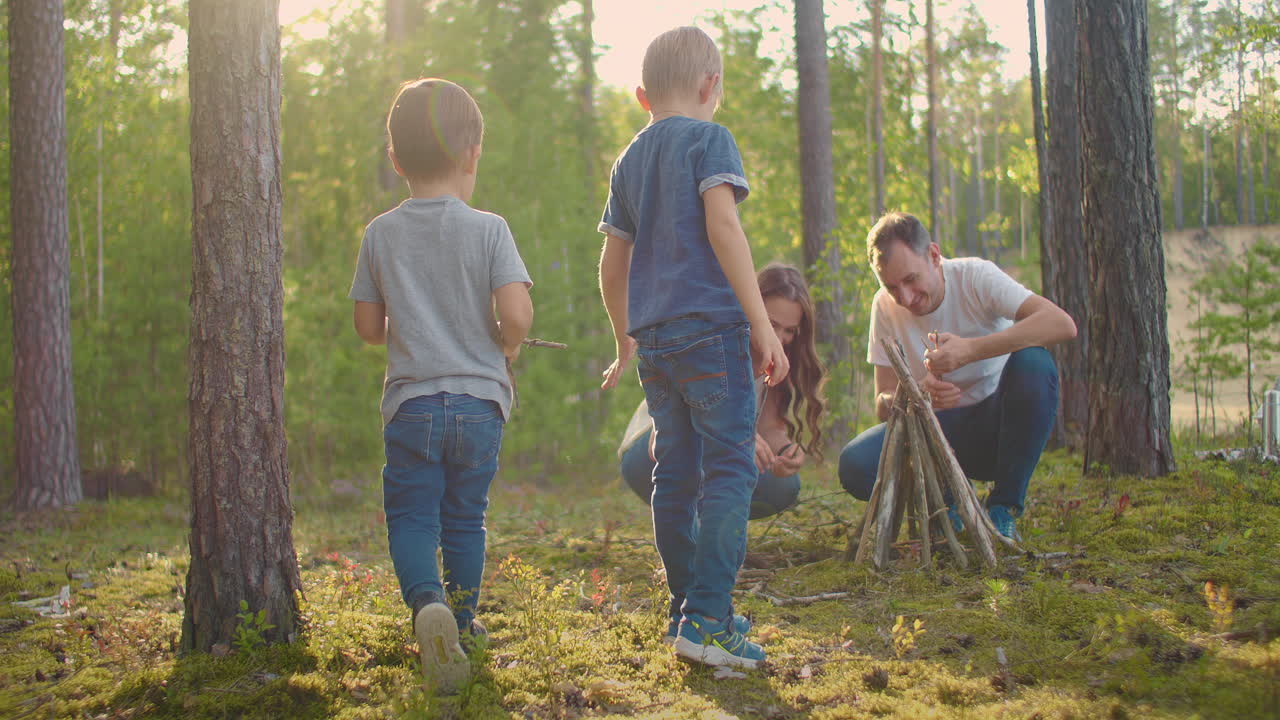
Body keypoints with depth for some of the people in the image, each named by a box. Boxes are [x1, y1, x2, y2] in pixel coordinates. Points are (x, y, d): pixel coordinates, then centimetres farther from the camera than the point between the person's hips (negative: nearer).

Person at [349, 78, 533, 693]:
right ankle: (463, 618, 26)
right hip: (479, 400, 0)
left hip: (411, 401, 0)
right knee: (465, 517, 15)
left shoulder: (380, 234, 1)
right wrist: (506, 345, 6)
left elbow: (368, 326, 5)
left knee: (410, 515, 2)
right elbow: (516, 314, -15)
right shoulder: (488, 230, -6)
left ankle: (427, 601, -24)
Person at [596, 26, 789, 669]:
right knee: (728, 468, -8)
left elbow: (612, 263, 21)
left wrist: (625, 342, 33)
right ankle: (706, 621, -16)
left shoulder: (628, 161, 17)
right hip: (710, 327, -7)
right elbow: (722, 226, -15)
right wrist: (762, 323, -17)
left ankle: (687, 612, 16)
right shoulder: (709, 139, -2)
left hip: (654, 339, 7)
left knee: (675, 477, 11)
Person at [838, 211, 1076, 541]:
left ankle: (1004, 510, -17)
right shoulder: (885, 305, -5)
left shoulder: (974, 276, -14)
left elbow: (1062, 324, -30)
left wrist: (970, 350, -39)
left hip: (993, 426, -2)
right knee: (855, 466, -26)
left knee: (1033, 361, -32)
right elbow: (883, 406, -7)